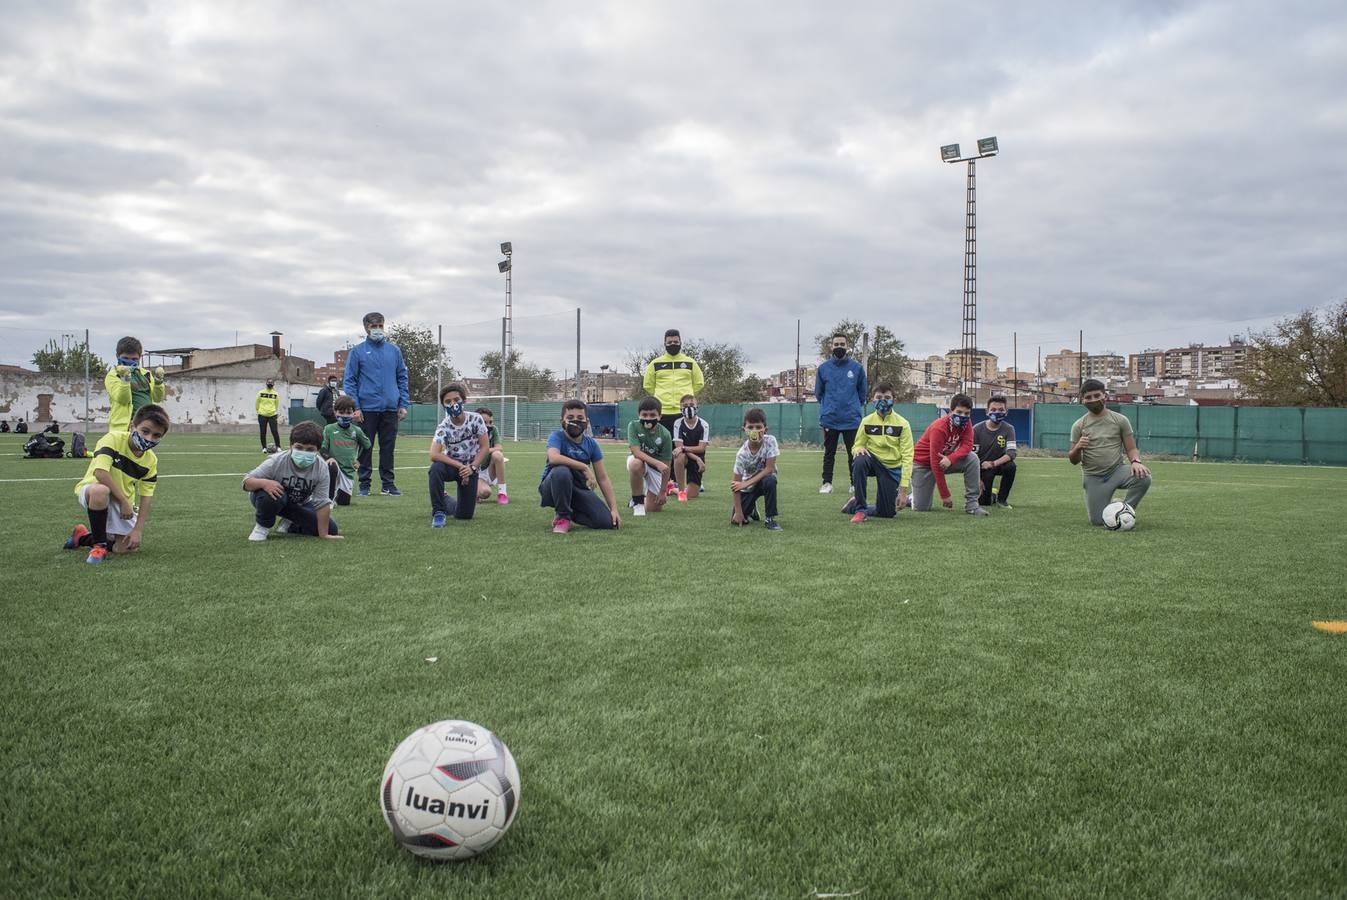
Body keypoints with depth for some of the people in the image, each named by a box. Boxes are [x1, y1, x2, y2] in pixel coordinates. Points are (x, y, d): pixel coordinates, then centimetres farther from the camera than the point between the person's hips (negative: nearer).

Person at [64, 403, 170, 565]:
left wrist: (138, 529, -12)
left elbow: (146, 496, -3)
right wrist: (125, 501, -27)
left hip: (123, 503, 5)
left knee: (130, 548, -8)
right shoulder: (113, 439, -20)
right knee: (100, 490, -42)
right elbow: (100, 473, -31)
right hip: (91, 489, -5)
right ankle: (99, 545, -21)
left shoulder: (151, 461, -5)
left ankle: (83, 537, 21)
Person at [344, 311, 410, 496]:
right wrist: (355, 407, -9)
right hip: (367, 409, -2)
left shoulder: (394, 350, 10)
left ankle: (388, 484, 13)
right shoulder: (357, 351, 2)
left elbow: (402, 378, 12)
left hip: (390, 409, 2)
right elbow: (350, 381, 0)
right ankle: (364, 485, 12)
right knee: (365, 448, 4)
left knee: (388, 448, 6)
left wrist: (404, 405, 4)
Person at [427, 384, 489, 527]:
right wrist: (459, 466, -33)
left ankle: (446, 501, 36)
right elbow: (434, 455, -31)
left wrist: (472, 468, -20)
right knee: (436, 468, -39)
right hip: (452, 465, -1)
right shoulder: (444, 427, -19)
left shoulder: (476, 419, -15)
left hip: (470, 468, 1)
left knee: (465, 515, 0)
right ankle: (439, 512, -23)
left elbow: (484, 448, -10)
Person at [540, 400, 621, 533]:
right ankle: (563, 517, -15)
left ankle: (570, 513, 11)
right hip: (553, 488, -4)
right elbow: (553, 458, -35)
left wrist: (614, 509, -3)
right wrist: (584, 467, -32)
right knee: (561, 471, -39)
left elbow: (602, 478, 3)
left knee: (608, 522, -17)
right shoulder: (557, 436, -10)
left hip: (579, 489, 4)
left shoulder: (591, 444, 2)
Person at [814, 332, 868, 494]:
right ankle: (827, 483, 12)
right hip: (829, 419, 0)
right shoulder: (823, 368, 3)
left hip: (852, 419, 0)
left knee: (854, 453, 3)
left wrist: (855, 407, 8)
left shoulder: (857, 368, 2)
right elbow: (818, 392, 13)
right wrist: (827, 407, 11)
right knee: (829, 453, 6)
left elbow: (863, 392, 10)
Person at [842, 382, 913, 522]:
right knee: (860, 461, -36)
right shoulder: (867, 421, -4)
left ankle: (855, 505, 24)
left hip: (892, 468, 0)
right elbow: (858, 445, 6)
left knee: (887, 513, -5)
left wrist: (903, 489, -16)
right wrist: (859, 449, -23)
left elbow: (907, 457, -10)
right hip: (873, 461, 0)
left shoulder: (902, 424, -8)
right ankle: (860, 509, -23)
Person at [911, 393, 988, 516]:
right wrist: (945, 495, -27)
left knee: (972, 458, -24)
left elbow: (967, 445, -20)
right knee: (922, 508, -9)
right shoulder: (939, 428, -29)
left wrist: (950, 459, -42)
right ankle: (910, 496, 28)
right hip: (923, 463, -5)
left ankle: (971, 504, -18)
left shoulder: (965, 423, -10)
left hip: (946, 459, 5)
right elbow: (935, 463, -28)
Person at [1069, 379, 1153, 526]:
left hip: (1118, 471, 0)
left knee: (1143, 478, -32)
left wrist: (1136, 462, -21)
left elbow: (1131, 448, 2)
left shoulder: (1120, 420, 2)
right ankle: (1111, 505, 26)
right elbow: (1074, 461, 4)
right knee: (1098, 521, -11)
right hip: (1093, 478, 0)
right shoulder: (1079, 425, 2)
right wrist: (1078, 448, -19)